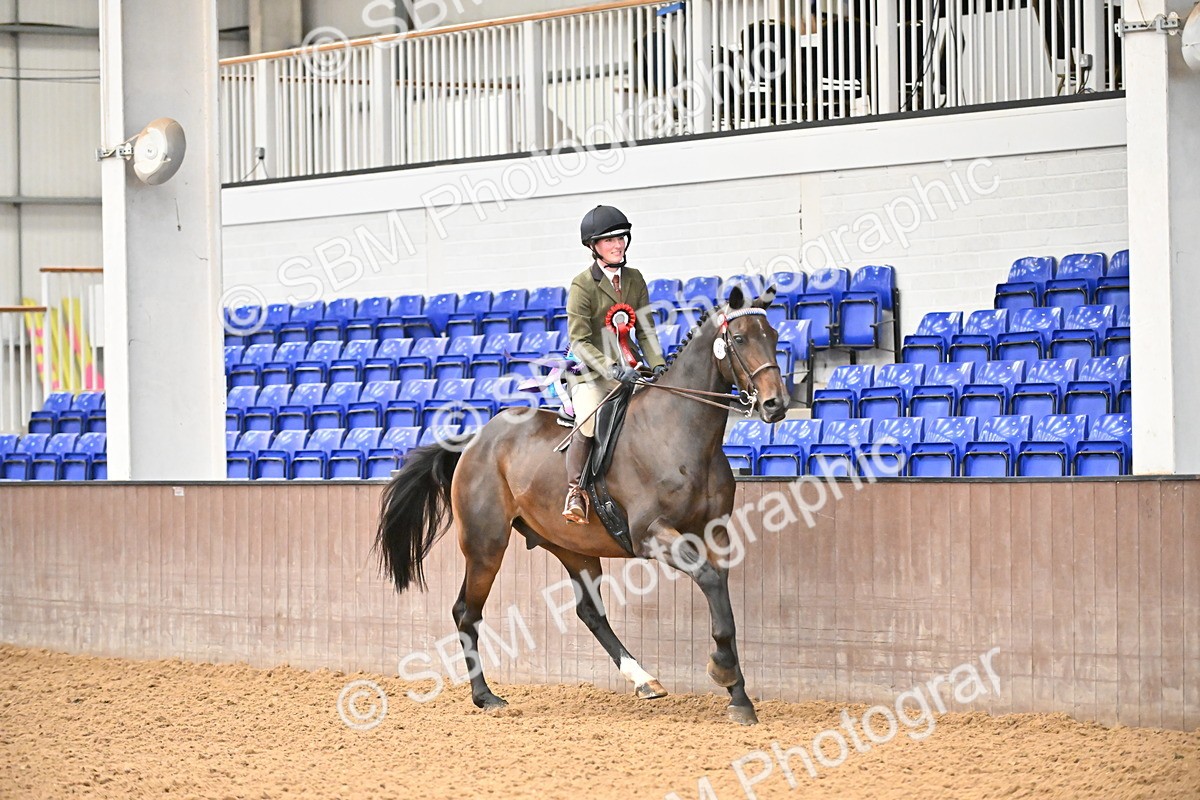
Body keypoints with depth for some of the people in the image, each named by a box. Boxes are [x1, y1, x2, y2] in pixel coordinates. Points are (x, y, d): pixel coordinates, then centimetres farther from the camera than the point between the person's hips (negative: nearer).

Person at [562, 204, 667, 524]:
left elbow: (645, 330, 10)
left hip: (628, 371, 6)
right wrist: (613, 369, -27)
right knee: (589, 424, -30)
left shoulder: (635, 279, 9)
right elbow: (579, 342, -15)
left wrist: (657, 364, -8)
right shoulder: (582, 286, -9)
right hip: (591, 375, -6)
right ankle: (575, 491, -13)